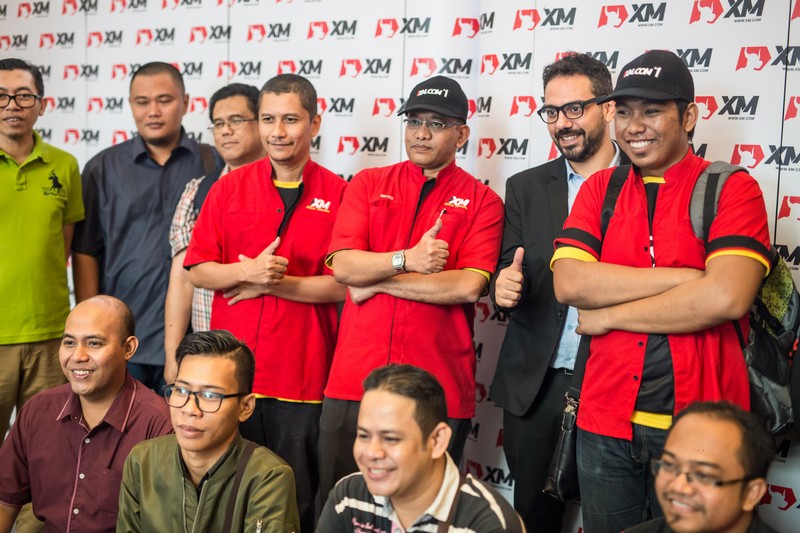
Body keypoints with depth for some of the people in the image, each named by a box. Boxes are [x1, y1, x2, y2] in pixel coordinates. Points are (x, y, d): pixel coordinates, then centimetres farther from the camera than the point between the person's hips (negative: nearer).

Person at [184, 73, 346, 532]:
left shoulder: (338, 195, 0)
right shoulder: (229, 189, 7)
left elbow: (344, 285, -5)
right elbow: (198, 270, 5)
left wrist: (272, 283, -11)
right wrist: (248, 272, -13)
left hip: (302, 376, -2)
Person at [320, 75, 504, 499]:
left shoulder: (481, 202, 1)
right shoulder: (368, 184, 9)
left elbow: (468, 286, -12)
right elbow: (342, 264, -2)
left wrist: (376, 281, -8)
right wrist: (407, 261, -16)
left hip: (439, 388, -2)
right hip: (354, 379, 2)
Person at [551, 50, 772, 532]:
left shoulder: (732, 190, -4)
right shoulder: (600, 190, 7)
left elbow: (726, 297, -19)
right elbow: (569, 283, -9)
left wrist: (609, 316, -11)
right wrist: (686, 277, -15)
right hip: (605, 421, 3)